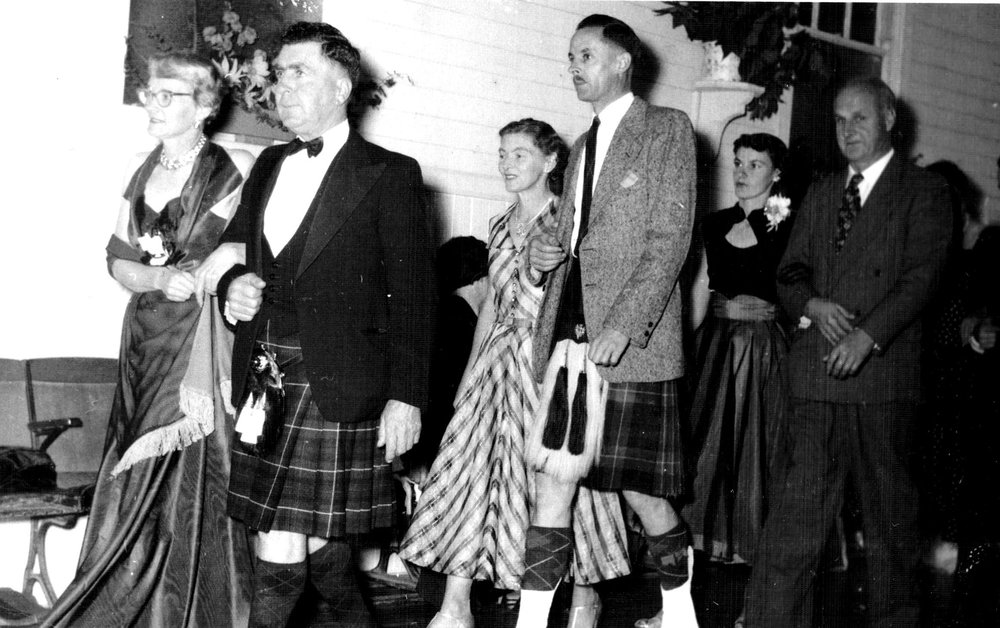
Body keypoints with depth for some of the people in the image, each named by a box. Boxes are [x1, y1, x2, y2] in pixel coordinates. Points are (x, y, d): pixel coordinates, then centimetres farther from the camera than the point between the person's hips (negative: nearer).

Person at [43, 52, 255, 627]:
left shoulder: (236, 169, -5)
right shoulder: (142, 169, 11)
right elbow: (119, 261, 9)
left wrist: (232, 252, -19)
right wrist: (162, 279, -10)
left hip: (203, 339, -5)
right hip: (147, 338, 5)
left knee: (192, 478, -3)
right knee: (138, 483, 8)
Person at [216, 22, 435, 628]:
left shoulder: (390, 174, -3)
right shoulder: (270, 165, 16)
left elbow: (412, 294, -6)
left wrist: (407, 396, -12)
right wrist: (233, 285, 0)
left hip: (336, 385, -6)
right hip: (266, 379, 6)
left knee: (281, 553, -6)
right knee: (317, 544, 11)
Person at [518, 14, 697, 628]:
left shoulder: (668, 128, 2)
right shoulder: (583, 145, 23)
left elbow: (671, 238, -8)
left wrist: (624, 326, -18)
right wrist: (544, 252, 5)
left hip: (630, 338, -6)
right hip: (571, 335, 6)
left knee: (638, 485, 2)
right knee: (553, 475, 0)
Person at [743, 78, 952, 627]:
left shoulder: (923, 192, 4)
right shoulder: (820, 195, 20)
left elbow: (921, 278, -7)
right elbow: (789, 273, 16)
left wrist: (868, 336, -20)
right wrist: (813, 305, -6)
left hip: (884, 371, -3)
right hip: (816, 371, 4)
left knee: (888, 510, 6)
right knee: (798, 506, -1)